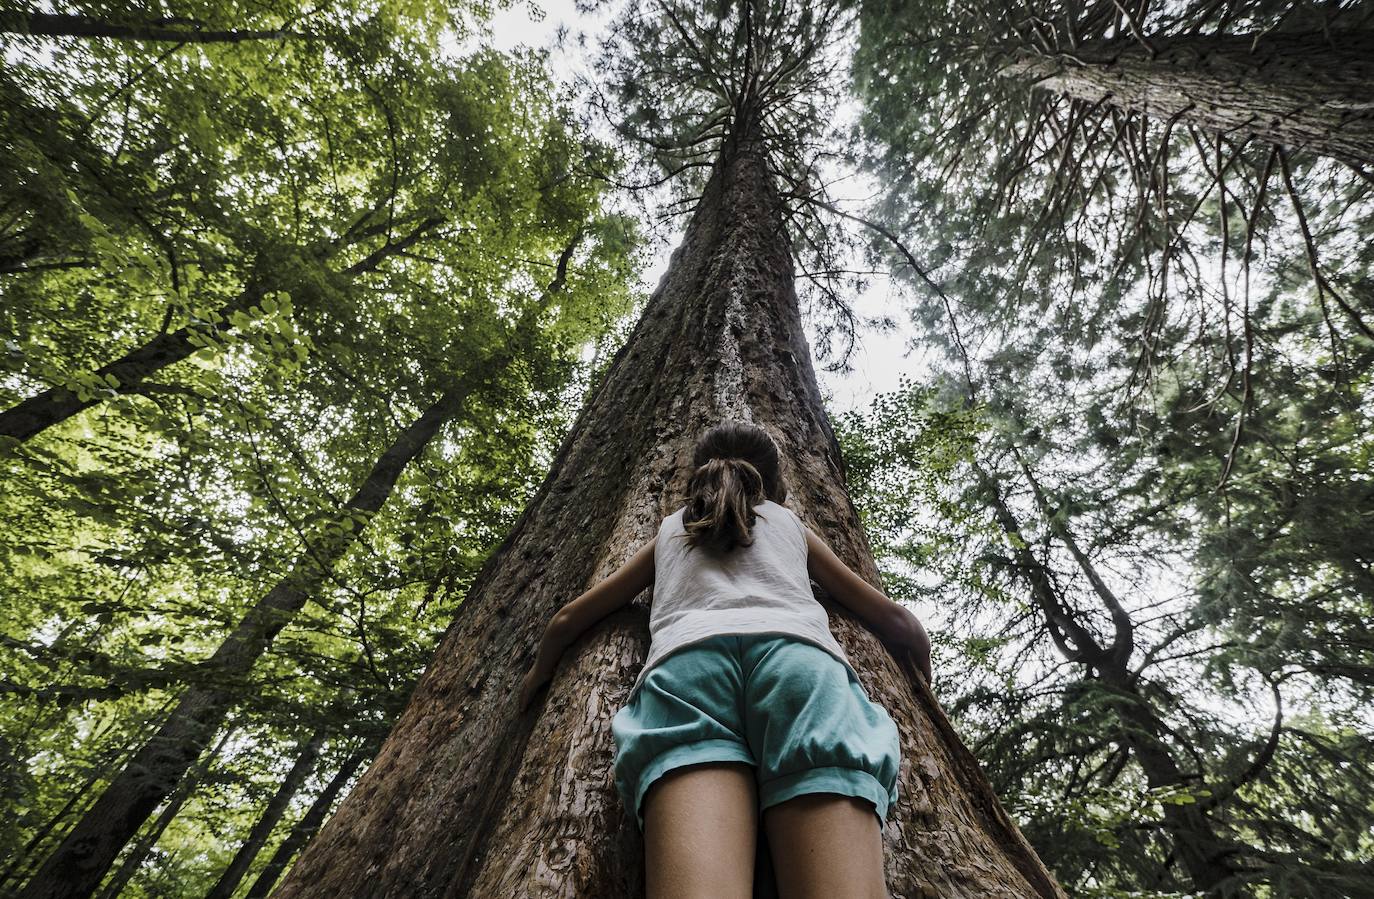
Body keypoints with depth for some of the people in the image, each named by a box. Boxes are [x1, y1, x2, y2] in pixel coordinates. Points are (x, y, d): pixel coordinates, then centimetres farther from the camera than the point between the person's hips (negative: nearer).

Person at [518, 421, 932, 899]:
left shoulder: (669, 530, 37)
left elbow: (567, 618, 38)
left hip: (684, 660, 1)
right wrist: (921, 694, 57)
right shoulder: (791, 524, 36)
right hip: (799, 655, 0)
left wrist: (538, 674, 58)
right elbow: (895, 618, 37)